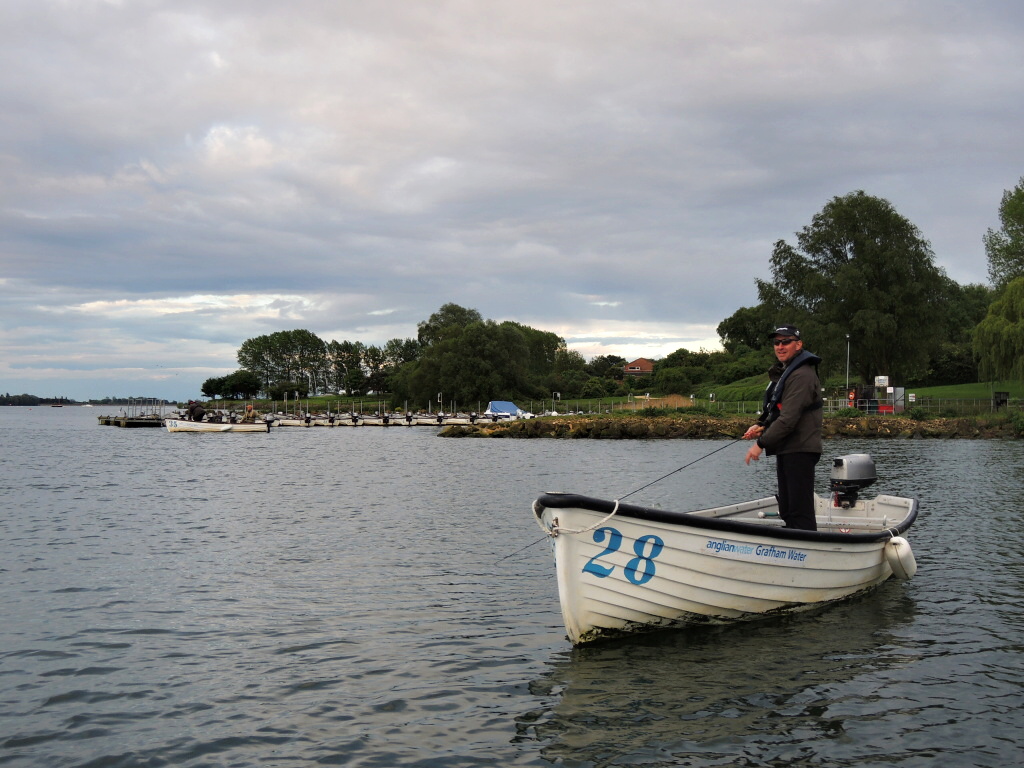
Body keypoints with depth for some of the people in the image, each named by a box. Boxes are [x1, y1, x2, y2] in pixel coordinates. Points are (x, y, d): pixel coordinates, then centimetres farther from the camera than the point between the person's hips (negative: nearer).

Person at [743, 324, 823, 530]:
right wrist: (760, 426, 7)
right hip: (786, 451, 11)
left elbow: (788, 419, -22)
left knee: (800, 510, -11)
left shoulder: (801, 375, -16)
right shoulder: (785, 372, 18)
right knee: (787, 510, 15)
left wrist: (761, 443, -18)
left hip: (799, 452, -11)